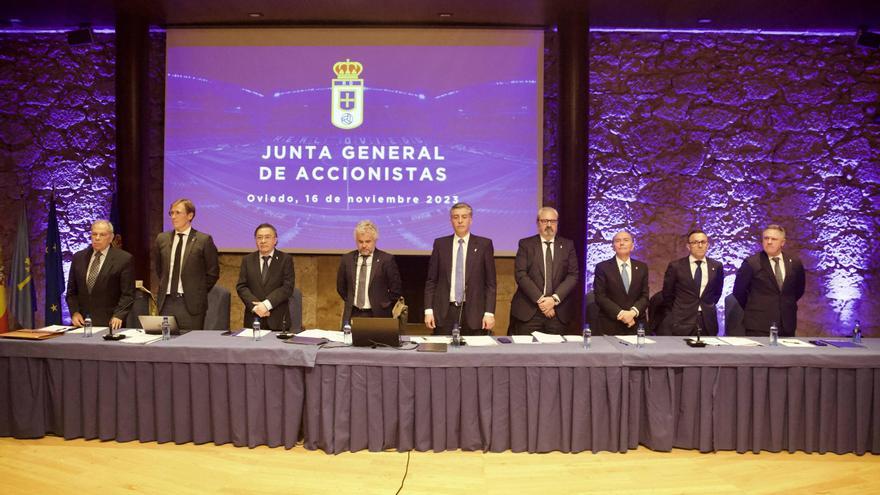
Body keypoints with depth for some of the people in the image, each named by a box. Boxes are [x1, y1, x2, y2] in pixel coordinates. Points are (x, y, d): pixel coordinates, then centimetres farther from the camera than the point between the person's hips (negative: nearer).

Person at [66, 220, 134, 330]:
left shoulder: (123, 259, -4)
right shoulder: (79, 257, 11)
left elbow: (128, 294, -6)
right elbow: (71, 291, 15)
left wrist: (118, 316, -16)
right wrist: (74, 312, 1)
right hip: (81, 321, 4)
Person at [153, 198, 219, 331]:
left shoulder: (203, 240, -6)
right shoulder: (162, 238, 9)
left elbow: (213, 272, -1)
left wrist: (198, 293, 2)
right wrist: (165, 287, 15)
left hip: (191, 304, -4)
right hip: (166, 303, 4)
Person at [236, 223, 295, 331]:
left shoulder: (286, 259, 1)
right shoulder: (247, 260, 10)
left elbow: (288, 287, -8)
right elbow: (241, 286, 3)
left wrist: (266, 304, -17)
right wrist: (255, 306, -13)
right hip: (253, 319, 2)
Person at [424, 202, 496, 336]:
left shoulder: (484, 244, 3)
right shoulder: (440, 244, 7)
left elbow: (490, 282, 2)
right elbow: (431, 280, 8)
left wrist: (489, 313, -5)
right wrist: (428, 310, 0)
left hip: (473, 313, -1)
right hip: (445, 313, 1)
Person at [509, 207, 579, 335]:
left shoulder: (567, 245, 10)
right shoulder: (525, 244, 4)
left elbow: (573, 275, 2)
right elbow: (520, 274, -5)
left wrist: (555, 299, -11)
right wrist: (540, 299, -13)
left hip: (558, 312, 2)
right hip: (529, 311, -1)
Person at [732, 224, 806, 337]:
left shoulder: (795, 263, 7)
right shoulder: (751, 263, -5)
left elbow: (799, 289, 22)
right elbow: (739, 291, 1)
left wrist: (788, 306, 15)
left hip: (787, 325, 4)